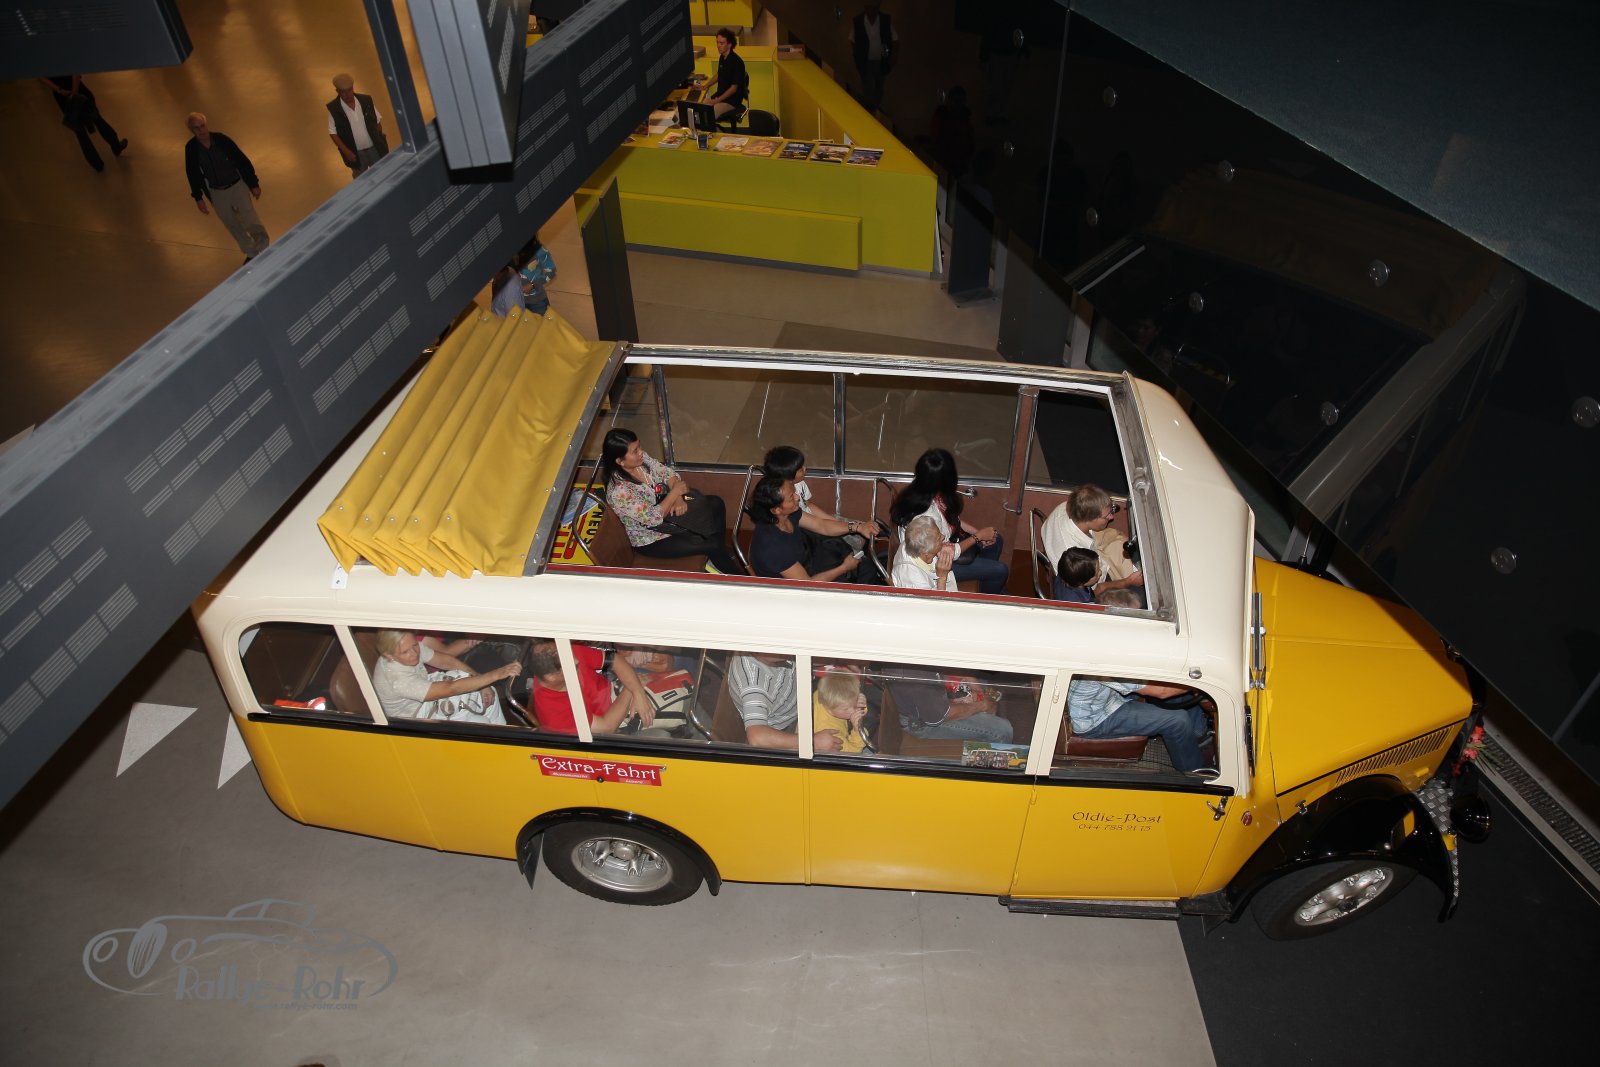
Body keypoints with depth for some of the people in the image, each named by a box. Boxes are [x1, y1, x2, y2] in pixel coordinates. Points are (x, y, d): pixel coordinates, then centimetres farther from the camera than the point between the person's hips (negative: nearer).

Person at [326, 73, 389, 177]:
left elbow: (378, 121, 3)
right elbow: (333, 133, -8)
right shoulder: (333, 108, -13)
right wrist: (346, 151, -17)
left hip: (375, 148, 2)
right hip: (356, 153, -2)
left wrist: (380, 141, 0)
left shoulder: (366, 100, -8)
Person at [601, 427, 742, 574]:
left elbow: (667, 473, -1)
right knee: (711, 545, -14)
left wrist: (678, 498, -18)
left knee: (716, 504, -1)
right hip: (650, 540, -8)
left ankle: (719, 556, 16)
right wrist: (675, 492, -22)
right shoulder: (618, 492, -34)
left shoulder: (640, 459, -12)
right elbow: (654, 518, -30)